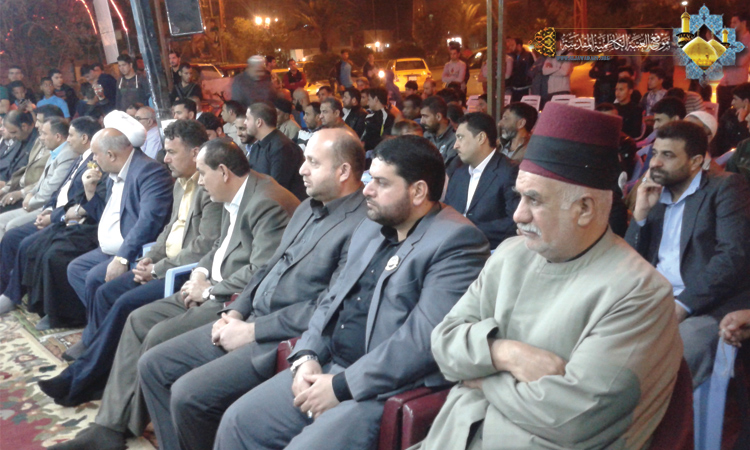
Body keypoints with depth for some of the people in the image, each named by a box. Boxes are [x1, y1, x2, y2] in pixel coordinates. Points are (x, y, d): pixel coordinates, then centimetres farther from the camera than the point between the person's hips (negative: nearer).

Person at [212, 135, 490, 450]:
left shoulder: (457, 241, -14)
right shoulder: (371, 228, 14)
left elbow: (427, 337, -22)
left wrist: (341, 386, -19)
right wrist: (308, 356, -1)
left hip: (388, 388, -8)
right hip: (328, 367, 8)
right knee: (237, 423, 3)